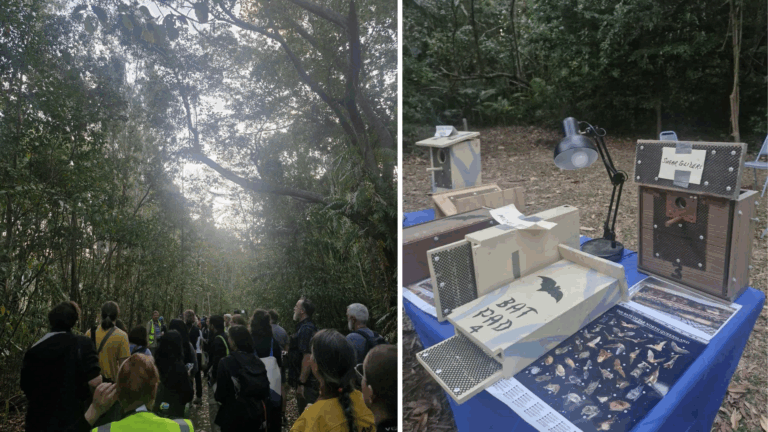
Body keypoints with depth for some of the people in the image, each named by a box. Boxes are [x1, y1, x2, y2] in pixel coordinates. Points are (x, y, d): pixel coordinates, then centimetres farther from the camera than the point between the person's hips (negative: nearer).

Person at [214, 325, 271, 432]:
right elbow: (265, 390, 2)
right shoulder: (257, 361, -2)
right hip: (257, 414, 4)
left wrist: (216, 394, 9)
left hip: (234, 417, -4)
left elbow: (220, 395, -12)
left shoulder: (226, 362, -15)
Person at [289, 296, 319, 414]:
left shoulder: (305, 329, -19)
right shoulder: (310, 327, 14)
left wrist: (301, 383, -25)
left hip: (306, 383, -10)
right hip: (310, 382, 10)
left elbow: (307, 357, -25)